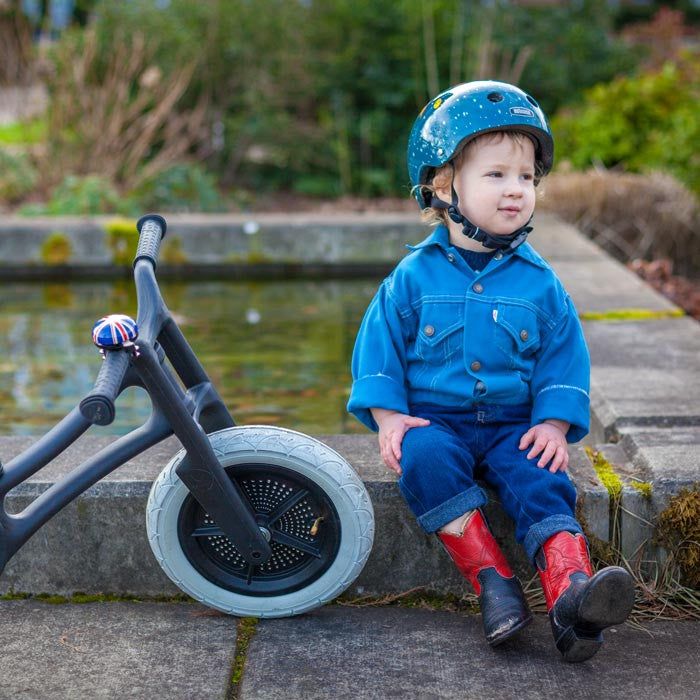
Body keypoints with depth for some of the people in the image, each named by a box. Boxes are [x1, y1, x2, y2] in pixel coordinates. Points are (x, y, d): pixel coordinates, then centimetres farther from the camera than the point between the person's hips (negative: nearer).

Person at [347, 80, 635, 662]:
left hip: (514, 426, 1)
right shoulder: (415, 277, 1)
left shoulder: (539, 283, 5)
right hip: (435, 421, -1)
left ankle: (571, 592, -46)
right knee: (423, 458, -32)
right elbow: (379, 345, 4)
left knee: (542, 480, -28)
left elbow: (564, 355, 8)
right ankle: (492, 580, -33)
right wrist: (389, 416, -8)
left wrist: (554, 423, -6)